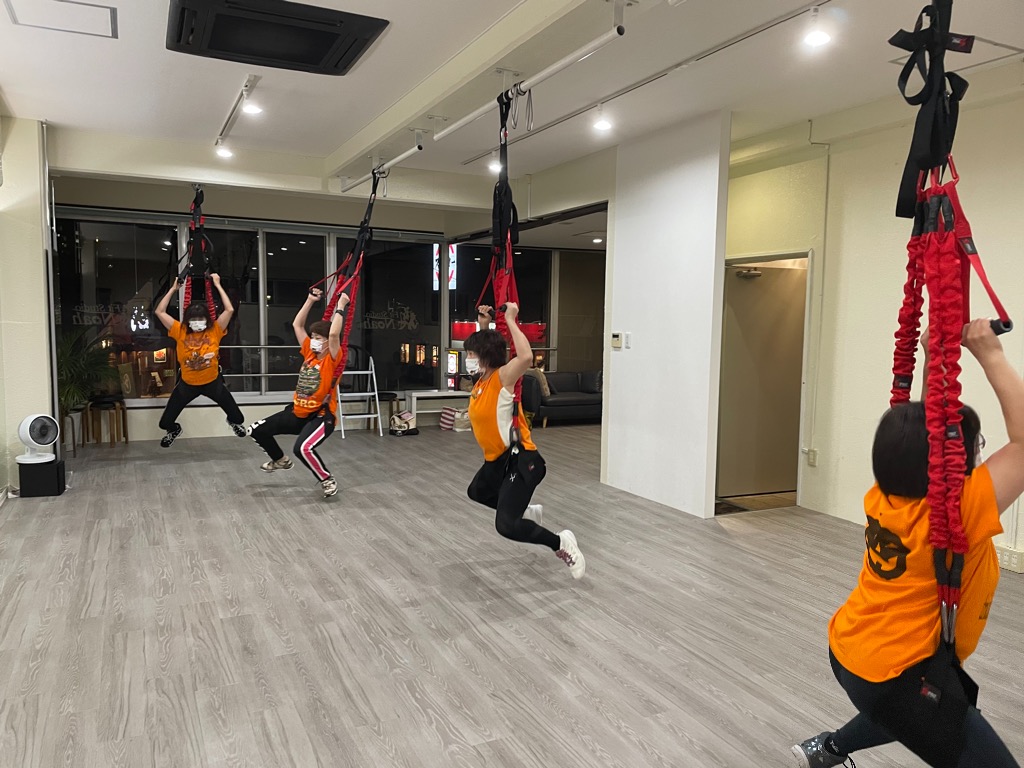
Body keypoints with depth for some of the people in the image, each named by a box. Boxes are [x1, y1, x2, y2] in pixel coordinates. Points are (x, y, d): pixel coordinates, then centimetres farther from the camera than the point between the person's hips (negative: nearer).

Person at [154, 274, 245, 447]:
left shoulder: (214, 330, -12)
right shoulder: (180, 331, -9)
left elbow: (230, 310, -20)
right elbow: (160, 312, -10)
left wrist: (218, 285, -15)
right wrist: (173, 289, -8)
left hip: (212, 381, 0)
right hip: (187, 383, 1)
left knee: (237, 416, 9)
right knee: (165, 422, 6)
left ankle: (234, 422, 48)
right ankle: (174, 430, 44)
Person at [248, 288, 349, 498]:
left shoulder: (332, 360, -13)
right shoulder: (309, 354, 4)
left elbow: (334, 334, -31)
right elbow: (297, 325, 8)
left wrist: (340, 307, -24)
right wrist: (310, 300, 6)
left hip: (321, 416, -8)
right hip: (297, 412, 8)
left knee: (302, 448, -33)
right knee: (258, 430, 10)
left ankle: (328, 480, -7)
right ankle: (280, 460, 36)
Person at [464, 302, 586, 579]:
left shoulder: (502, 378, -18)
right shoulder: (481, 380, 6)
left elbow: (526, 357, -40)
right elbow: (483, 348, 29)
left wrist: (510, 321, -32)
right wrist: (484, 326, 17)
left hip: (520, 459, -10)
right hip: (497, 460, 10)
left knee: (505, 525, -22)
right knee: (476, 492, 36)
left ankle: (561, 543, -3)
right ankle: (528, 512, 44)